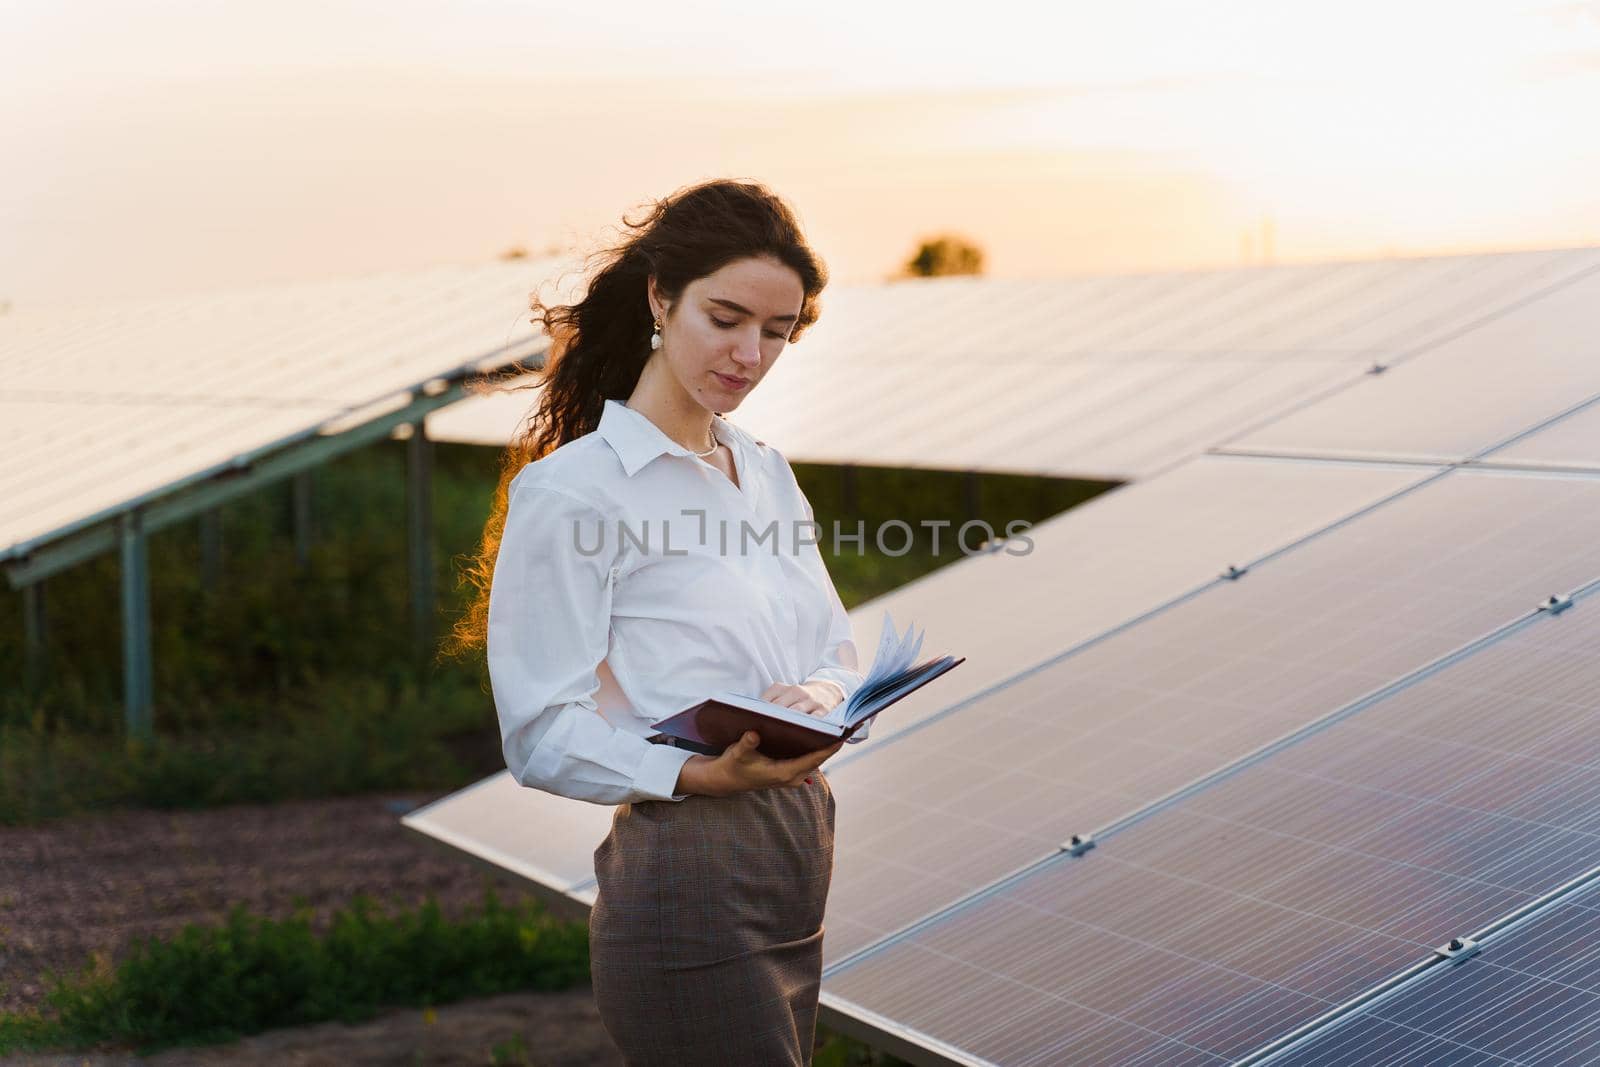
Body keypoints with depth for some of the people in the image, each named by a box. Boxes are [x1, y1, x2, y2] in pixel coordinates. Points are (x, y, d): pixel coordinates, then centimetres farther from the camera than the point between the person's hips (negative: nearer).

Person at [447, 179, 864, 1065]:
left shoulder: (767, 475, 14)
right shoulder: (569, 490, -9)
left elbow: (836, 652, 15)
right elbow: (541, 737, -12)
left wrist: (823, 697, -9)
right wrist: (696, 773, -27)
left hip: (797, 860, 8)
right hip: (687, 882, -8)